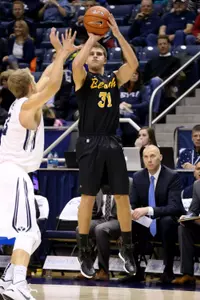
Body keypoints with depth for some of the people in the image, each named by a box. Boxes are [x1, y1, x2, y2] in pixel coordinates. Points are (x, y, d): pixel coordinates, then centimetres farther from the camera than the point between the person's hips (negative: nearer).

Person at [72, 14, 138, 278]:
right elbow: (76, 63, -20)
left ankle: (127, 249, 15)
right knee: (88, 197, -2)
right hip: (90, 144, -3)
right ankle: (84, 252, 6)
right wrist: (92, 37, -13)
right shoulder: (83, 78, 3)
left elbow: (133, 63, -5)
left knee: (122, 196, 4)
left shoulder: (115, 78, 12)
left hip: (112, 143, 3)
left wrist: (117, 34, -9)